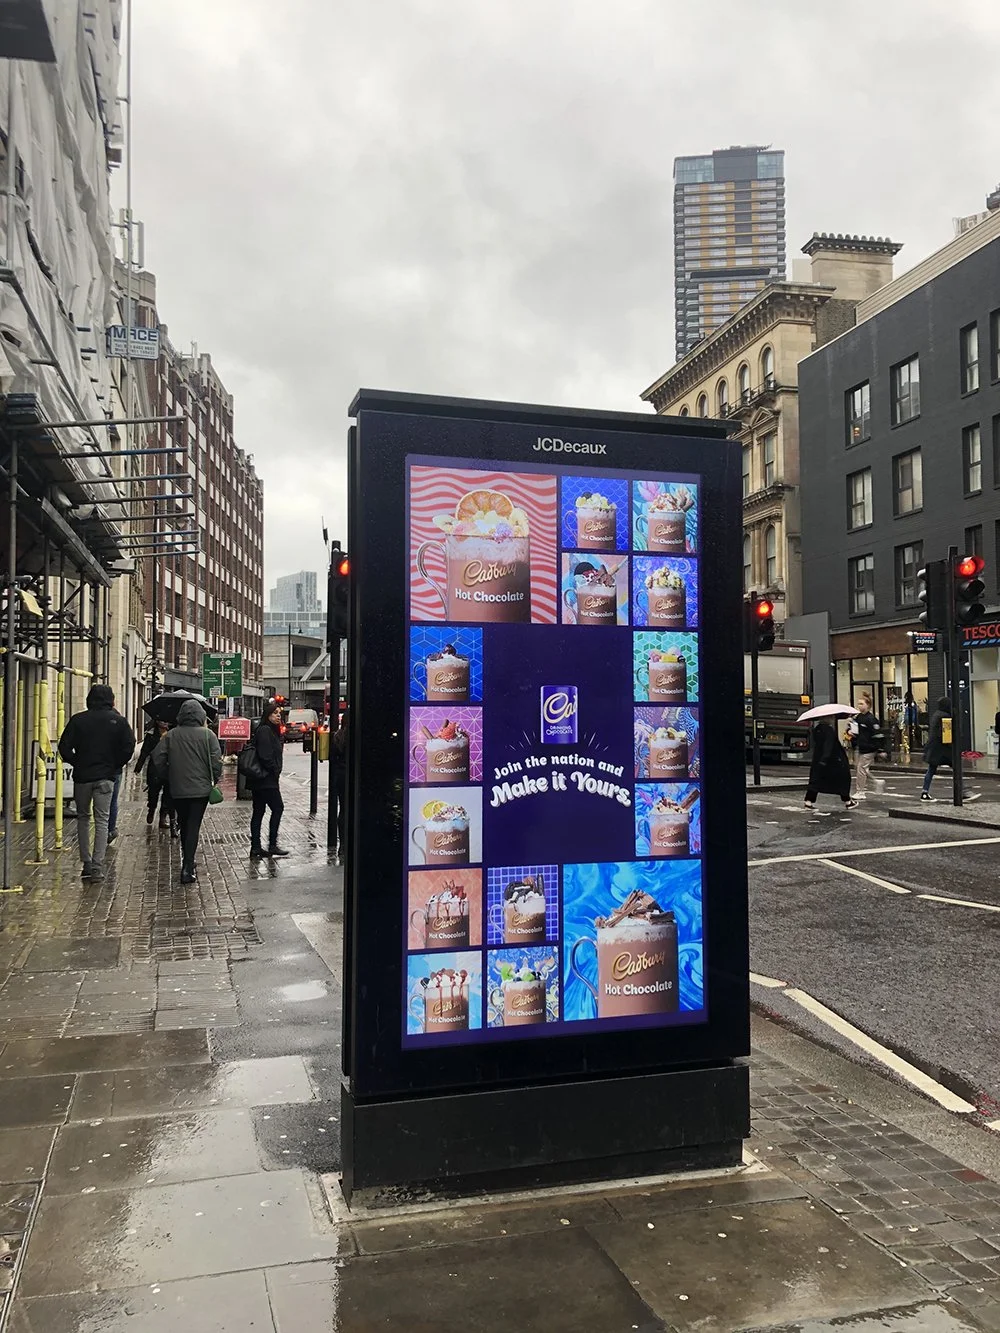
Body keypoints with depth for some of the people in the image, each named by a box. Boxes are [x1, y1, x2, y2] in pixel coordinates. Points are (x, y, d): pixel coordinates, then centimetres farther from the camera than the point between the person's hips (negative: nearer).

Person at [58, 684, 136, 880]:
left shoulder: (78, 720, 0)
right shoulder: (118, 720, -2)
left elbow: (64, 747, -5)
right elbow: (129, 746, -9)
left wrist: (76, 763, 8)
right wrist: (116, 765, 4)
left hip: (82, 776, 1)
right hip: (106, 777, -1)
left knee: (83, 818, 15)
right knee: (102, 820, 2)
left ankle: (86, 863, 15)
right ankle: (97, 866, -6)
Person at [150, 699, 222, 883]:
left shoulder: (171, 735, -1)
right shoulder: (208, 735, -7)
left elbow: (157, 759, -2)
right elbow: (216, 762, -11)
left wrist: (166, 779, 11)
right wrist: (213, 780, 6)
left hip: (177, 790, 2)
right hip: (200, 789, -2)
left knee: (184, 825, 19)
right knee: (193, 827, 0)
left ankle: (187, 863, 30)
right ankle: (188, 869, -5)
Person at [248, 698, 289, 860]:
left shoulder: (272, 731, 16)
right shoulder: (265, 731, -15)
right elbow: (265, 756, -22)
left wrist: (275, 772, 10)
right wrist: (274, 771, -12)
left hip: (259, 780, 10)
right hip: (267, 780, -10)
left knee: (258, 812, 9)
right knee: (277, 808, -2)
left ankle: (256, 848, 12)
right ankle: (272, 845, 3)